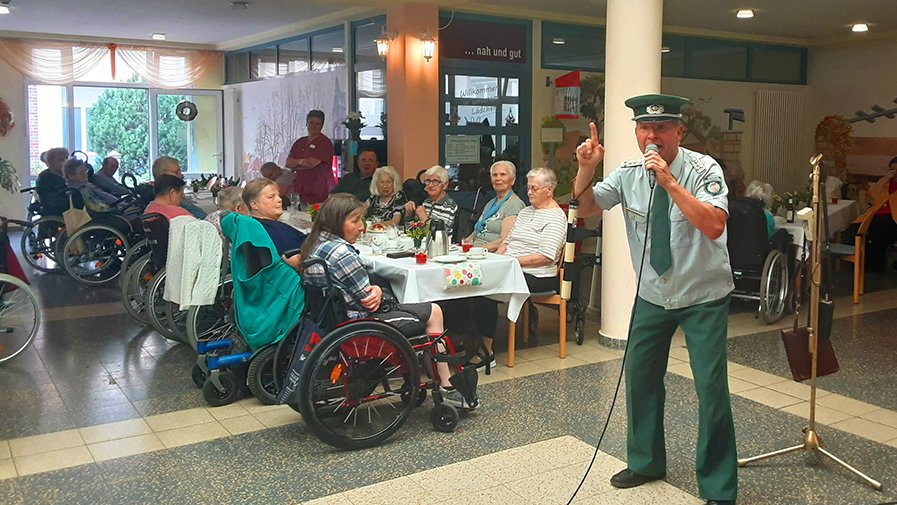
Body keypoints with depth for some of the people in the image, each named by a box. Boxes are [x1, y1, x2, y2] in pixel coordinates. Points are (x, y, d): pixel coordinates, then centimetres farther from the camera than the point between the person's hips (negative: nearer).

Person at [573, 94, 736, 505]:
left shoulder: (702, 169, -17)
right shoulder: (628, 174, -5)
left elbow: (714, 226, -32)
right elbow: (584, 209, 1)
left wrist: (669, 182, -37)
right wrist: (586, 169, -16)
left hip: (703, 297, -4)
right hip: (652, 295, 5)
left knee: (711, 389, -6)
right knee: (639, 377, 12)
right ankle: (646, 463, 35)